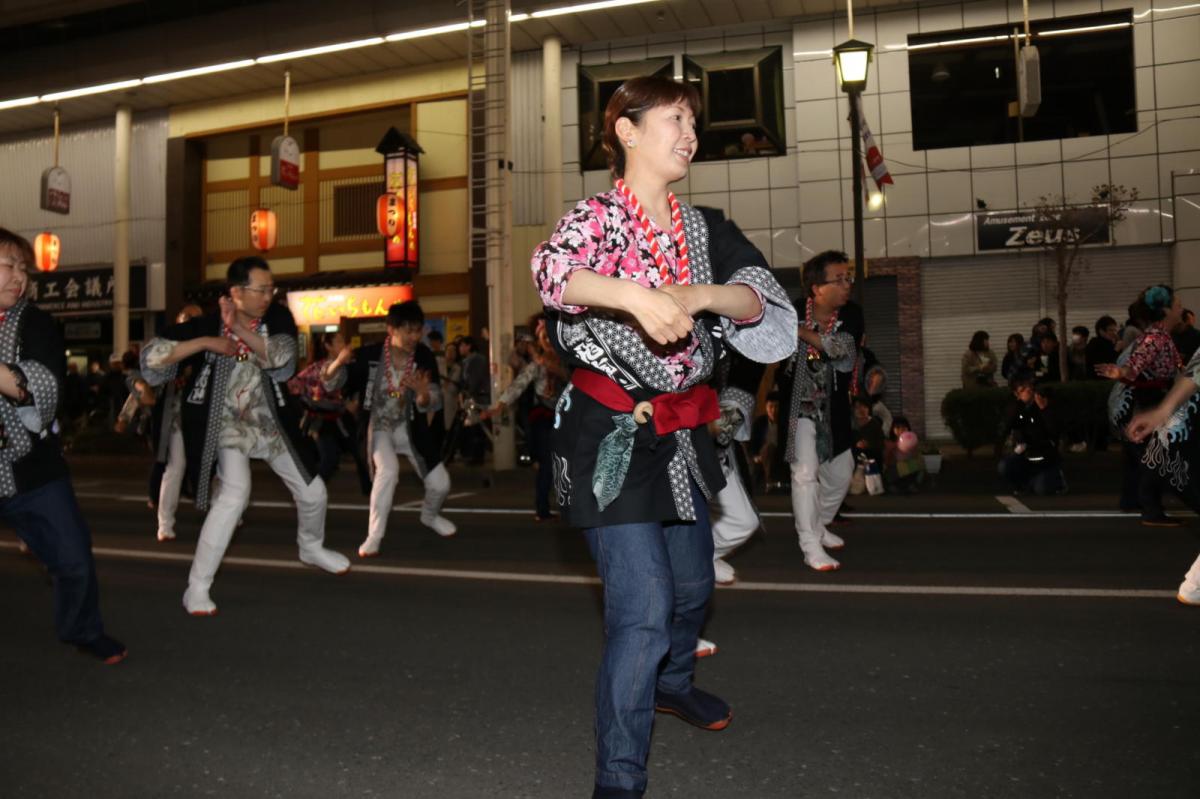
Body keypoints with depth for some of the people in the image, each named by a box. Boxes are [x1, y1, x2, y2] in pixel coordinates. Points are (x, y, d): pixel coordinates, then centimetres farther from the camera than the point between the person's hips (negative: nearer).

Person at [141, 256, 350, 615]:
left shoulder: (276, 316, -6)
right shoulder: (206, 324, -13)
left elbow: (282, 357, -23)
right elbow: (150, 356, -18)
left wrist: (240, 329, -27)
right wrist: (206, 342, -27)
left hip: (270, 423, 4)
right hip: (227, 425, -4)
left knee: (313, 492, 10)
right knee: (235, 493, -26)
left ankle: (311, 548, 43)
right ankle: (197, 587, -14)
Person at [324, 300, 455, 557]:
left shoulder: (424, 357, -16)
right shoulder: (369, 354, -21)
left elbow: (430, 405, -19)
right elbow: (331, 383, -17)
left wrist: (423, 392, -42)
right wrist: (338, 363, -38)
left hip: (410, 428, 3)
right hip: (379, 426, -2)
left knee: (440, 483, 2)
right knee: (388, 471, -30)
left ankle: (429, 515, 38)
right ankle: (374, 535, -12)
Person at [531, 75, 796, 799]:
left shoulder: (706, 229, 8)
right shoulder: (597, 219, -8)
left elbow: (766, 303, -6)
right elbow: (553, 271, -31)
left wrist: (701, 295, -26)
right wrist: (633, 295, -50)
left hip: (683, 435, 6)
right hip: (612, 438, -6)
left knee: (693, 585, 21)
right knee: (644, 609, -12)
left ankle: (671, 683, 52)